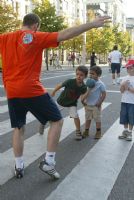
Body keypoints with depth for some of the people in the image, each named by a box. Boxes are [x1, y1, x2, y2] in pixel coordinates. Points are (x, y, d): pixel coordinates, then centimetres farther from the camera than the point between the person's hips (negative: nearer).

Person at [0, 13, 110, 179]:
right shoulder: (36, 37, -4)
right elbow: (65, 35, -13)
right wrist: (92, 24, -11)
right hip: (31, 90, -5)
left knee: (18, 129, 17)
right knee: (57, 120, 8)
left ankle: (19, 167, 23)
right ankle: (48, 162, 5)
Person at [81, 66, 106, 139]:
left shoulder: (100, 84, -14)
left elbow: (104, 94, -11)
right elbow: (85, 92, 11)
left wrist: (99, 103, -13)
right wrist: (83, 100, 3)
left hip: (96, 105, -5)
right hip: (88, 104, 5)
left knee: (97, 119, 8)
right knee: (87, 118, 15)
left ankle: (98, 132, 22)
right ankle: (86, 132, 27)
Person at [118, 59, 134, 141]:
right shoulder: (125, 78, 5)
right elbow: (122, 91, 3)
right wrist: (123, 85, -14)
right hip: (124, 101, 4)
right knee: (124, 117, 12)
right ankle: (125, 131, 27)